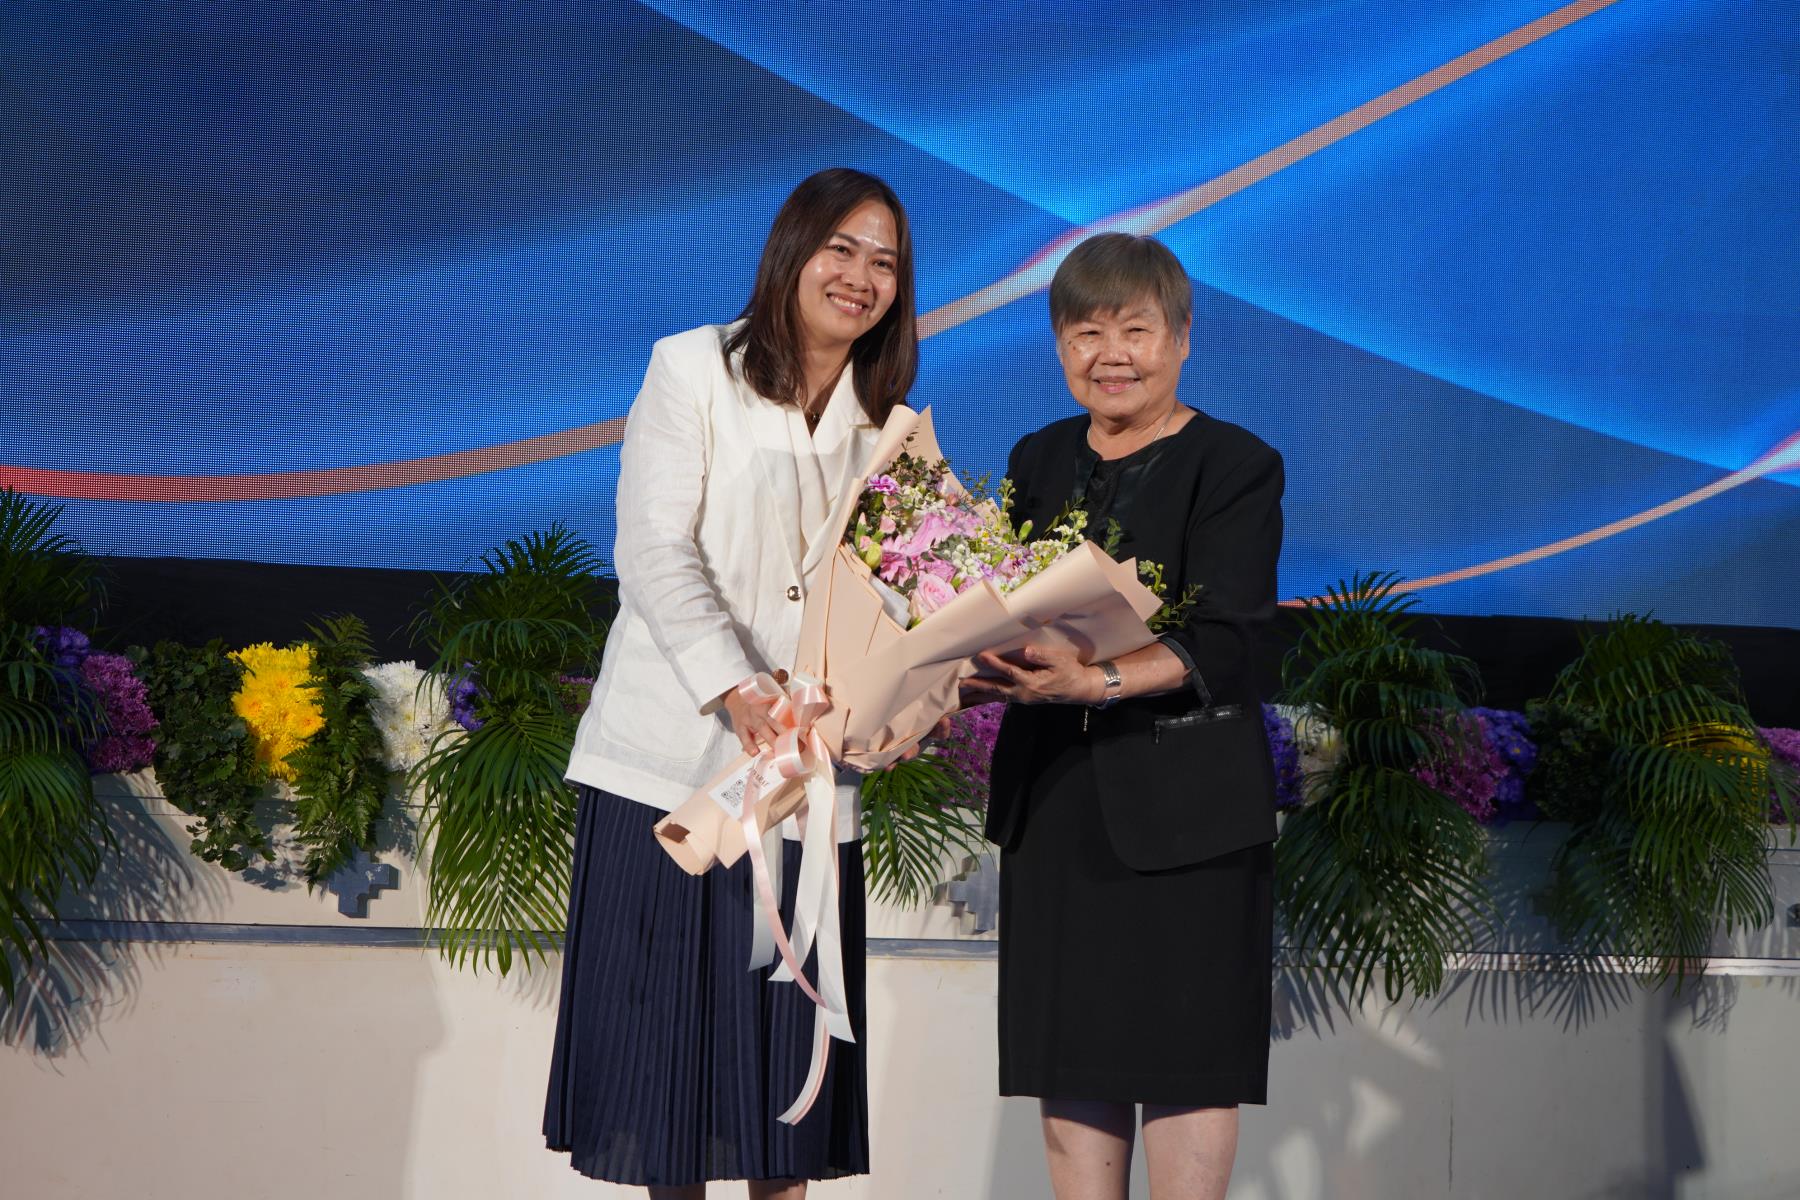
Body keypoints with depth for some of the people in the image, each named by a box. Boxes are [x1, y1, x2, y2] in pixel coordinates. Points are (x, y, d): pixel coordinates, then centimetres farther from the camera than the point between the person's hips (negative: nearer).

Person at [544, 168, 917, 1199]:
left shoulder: (889, 425, 13)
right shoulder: (693, 368, 1)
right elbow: (655, 552, -10)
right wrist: (737, 694, -23)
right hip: (677, 757, -3)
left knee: (786, 1033, 6)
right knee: (666, 1022, 1)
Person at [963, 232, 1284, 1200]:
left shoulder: (1236, 466, -3)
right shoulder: (1038, 462, 13)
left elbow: (1220, 642, -14)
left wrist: (1096, 682, -29)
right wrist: (974, 676, -10)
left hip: (1182, 805, -5)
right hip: (1053, 800, 5)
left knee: (1186, 1054, -3)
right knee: (1069, 1051, 8)